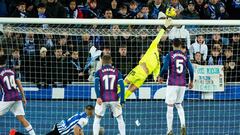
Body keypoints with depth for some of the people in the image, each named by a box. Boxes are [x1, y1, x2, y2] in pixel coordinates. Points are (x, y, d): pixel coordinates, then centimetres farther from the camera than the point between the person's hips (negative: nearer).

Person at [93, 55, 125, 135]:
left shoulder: (99, 72, 3)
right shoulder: (117, 72, 6)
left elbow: (96, 84, -15)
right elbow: (122, 86, -3)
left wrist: (98, 97, -24)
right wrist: (122, 101, -3)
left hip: (102, 100, -1)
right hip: (114, 99, 1)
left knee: (97, 120, 11)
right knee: (120, 120, 15)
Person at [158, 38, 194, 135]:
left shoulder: (169, 56, -5)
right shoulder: (185, 56, 7)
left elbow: (165, 68, -15)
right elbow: (191, 70, 4)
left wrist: (160, 77, 4)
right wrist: (191, 81, 20)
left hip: (172, 84, -4)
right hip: (182, 84, 4)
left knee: (170, 107, 2)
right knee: (178, 105, 20)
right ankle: (183, 124, -2)